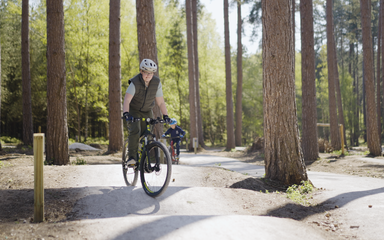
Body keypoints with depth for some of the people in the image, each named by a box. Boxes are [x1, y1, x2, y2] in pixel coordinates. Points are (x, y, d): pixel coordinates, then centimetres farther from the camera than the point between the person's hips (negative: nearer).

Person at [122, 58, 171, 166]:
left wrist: (165, 115, -21)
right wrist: (125, 113, -53)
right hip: (133, 111, -3)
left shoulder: (157, 83, -16)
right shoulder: (135, 83, -26)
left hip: (147, 112, 3)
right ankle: (132, 157, -21)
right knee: (135, 131, -27)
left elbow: (160, 102, -10)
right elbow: (127, 100, -37)